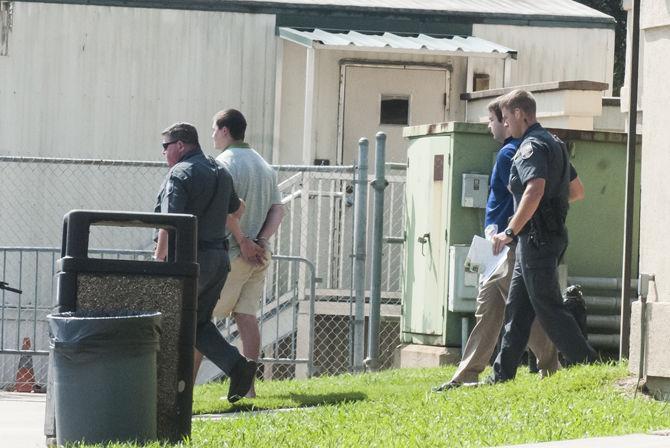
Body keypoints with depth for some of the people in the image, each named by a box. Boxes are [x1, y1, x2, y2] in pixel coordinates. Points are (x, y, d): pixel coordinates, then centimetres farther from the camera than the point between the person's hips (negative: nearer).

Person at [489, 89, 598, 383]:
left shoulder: (532, 146, -14)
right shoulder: (554, 144, 18)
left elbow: (535, 189, -29)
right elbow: (577, 190, 26)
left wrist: (510, 232, -24)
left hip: (537, 237, -10)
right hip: (554, 233, 10)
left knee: (548, 307, -8)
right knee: (517, 308, 12)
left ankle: (589, 365, -9)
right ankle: (502, 376, 15)